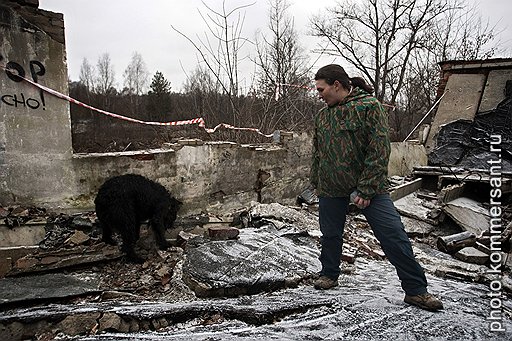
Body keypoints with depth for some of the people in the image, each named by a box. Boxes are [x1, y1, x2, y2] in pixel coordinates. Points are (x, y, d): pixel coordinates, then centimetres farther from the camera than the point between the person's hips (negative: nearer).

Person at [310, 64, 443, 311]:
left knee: (394, 236, -5)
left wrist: (366, 189, -18)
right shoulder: (322, 115, 10)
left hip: (369, 188, -4)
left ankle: (415, 290, 8)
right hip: (331, 190, 5)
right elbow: (317, 153, 19)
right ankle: (329, 274, 36)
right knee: (330, 235, 13)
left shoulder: (369, 106, -8)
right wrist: (315, 184, 16)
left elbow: (379, 151, -14)